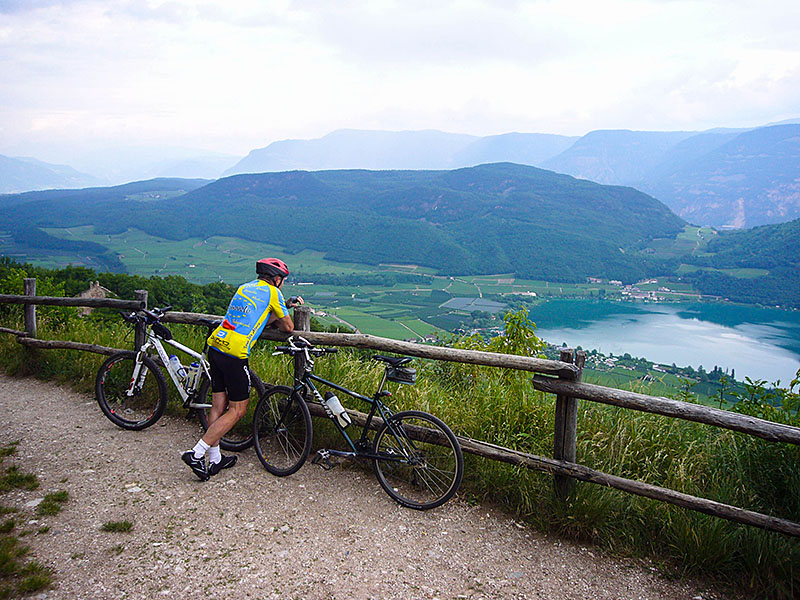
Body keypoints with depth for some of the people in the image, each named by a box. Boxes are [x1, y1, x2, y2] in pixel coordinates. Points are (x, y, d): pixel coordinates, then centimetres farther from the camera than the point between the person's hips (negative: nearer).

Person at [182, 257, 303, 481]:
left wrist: (286, 305, 28)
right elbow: (288, 328, 9)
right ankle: (197, 453, -2)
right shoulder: (273, 293, 1)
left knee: (218, 405, 15)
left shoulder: (244, 287, 21)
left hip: (215, 346, 8)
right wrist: (277, 315, 29)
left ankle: (215, 459, 22)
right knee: (237, 410, 3)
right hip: (235, 354, -8)